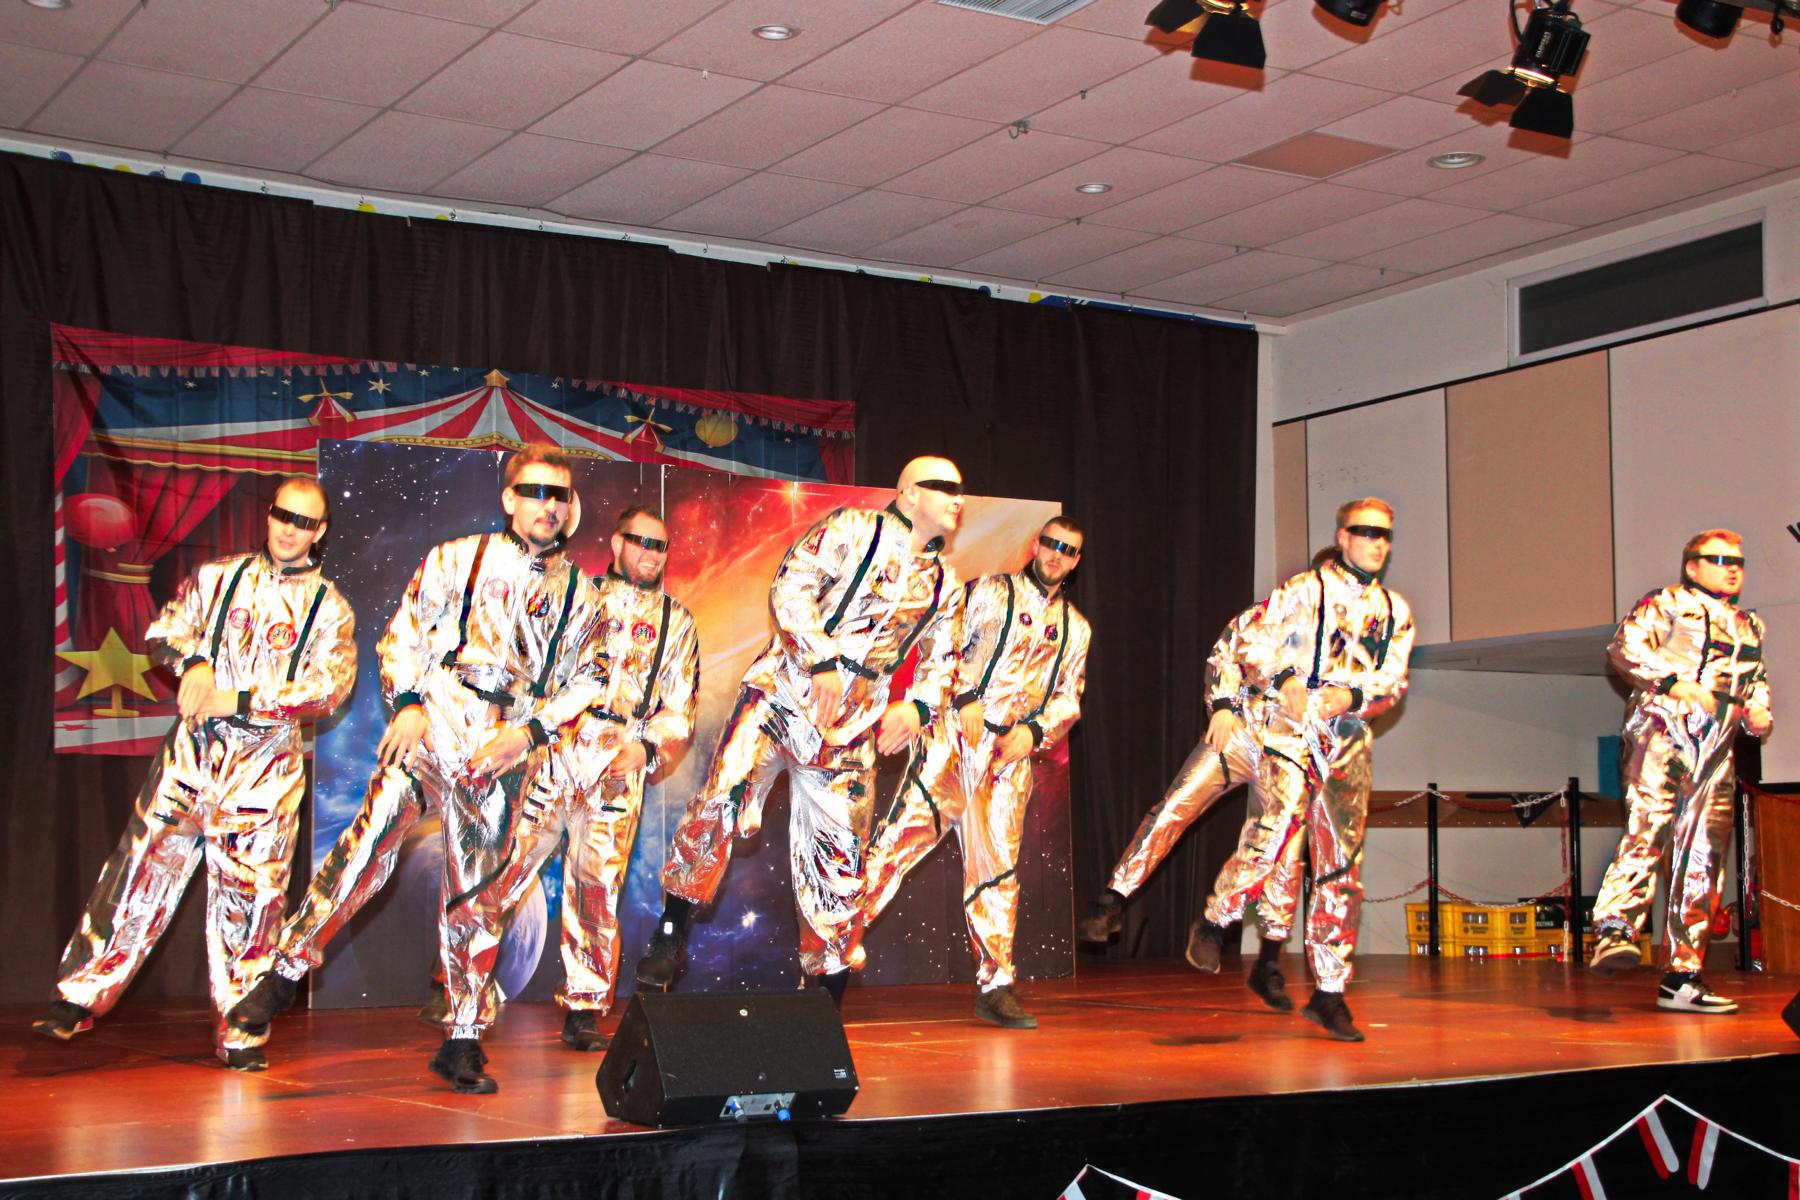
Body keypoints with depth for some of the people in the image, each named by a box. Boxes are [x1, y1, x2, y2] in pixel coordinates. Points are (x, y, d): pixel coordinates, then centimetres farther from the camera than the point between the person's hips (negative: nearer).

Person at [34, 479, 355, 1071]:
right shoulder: (218, 577, 12)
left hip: (267, 760, -1)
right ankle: (79, 996, 11)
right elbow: (164, 630, 11)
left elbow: (328, 688, -6)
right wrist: (194, 662, -10)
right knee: (141, 869, 0)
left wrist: (244, 702, -13)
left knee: (248, 890, -2)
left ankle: (242, 1032, 8)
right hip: (192, 747, 2)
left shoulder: (330, 610, 5)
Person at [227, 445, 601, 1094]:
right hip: (434, 722, -2)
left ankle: (462, 1041, 14)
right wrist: (408, 703, -6)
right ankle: (285, 973, -8)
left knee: (473, 888, 5)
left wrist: (529, 731, 0)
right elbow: (401, 636, 9)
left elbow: (580, 683, 15)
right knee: (373, 838, -21)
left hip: (504, 748, 2)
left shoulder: (578, 593, 14)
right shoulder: (456, 559, 9)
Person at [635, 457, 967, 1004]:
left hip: (850, 728, 5)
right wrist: (823, 663, -20)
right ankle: (671, 933, -2)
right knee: (719, 804, -20)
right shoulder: (853, 528, -1)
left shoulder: (946, 586, 16)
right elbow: (790, 588, -10)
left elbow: (940, 665, 20)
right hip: (782, 692, -4)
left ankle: (829, 999, 14)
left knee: (839, 858, 3)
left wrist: (917, 706, -1)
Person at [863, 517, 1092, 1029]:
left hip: (1011, 754, 3)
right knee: (902, 836, -12)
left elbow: (1068, 699, 16)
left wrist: (1035, 730, -2)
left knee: (997, 867, 3)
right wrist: (966, 698, -14)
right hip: (954, 736, -3)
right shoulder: (990, 592, 6)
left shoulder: (1075, 628, 17)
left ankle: (996, 987, 9)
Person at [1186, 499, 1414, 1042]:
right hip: (1291, 735, -4)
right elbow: (1252, 640, 2)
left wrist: (1353, 697, -10)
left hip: (1349, 746, 5)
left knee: (1342, 872, 3)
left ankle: (1329, 994, 12)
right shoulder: (1304, 590, 2)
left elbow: (1393, 683, 10)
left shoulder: (1395, 612, 15)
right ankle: (1214, 921, 11)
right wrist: (1282, 677, -15)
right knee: (1268, 844, -20)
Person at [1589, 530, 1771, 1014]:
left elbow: (1756, 684, 34)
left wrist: (1758, 713, 11)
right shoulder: (1667, 603, 7)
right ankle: (1614, 930, -36)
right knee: (1648, 826, -27)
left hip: (1717, 751, 6)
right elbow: (1624, 646, -7)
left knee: (1703, 861, 2)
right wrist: (1675, 683, -18)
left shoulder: (1750, 626, 27)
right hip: (1662, 730, -6)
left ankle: (1682, 978, 4)